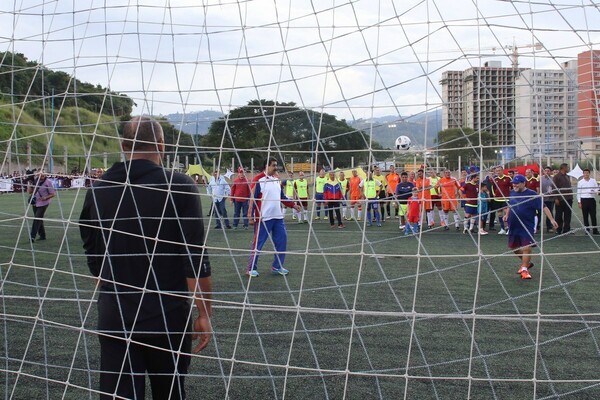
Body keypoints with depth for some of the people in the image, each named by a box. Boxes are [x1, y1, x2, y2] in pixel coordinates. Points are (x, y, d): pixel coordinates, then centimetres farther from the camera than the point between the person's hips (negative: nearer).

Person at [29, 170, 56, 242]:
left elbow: (53, 193, -7)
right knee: (39, 220, 13)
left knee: (37, 219, -13)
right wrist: (31, 185, -10)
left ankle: (33, 236, -14)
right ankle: (42, 235, 24)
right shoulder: (35, 181, 7)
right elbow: (29, 191, 8)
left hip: (43, 203, -6)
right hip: (35, 203, 6)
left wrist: (46, 197, -22)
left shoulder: (47, 182, -9)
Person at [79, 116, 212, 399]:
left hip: (113, 316, 2)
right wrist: (204, 315, -3)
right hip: (169, 315, -2)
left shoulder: (98, 191, 1)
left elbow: (94, 259, 10)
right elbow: (196, 261, -13)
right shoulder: (179, 188, -10)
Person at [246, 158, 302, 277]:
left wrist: (293, 205, 11)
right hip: (264, 218, -7)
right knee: (258, 244, -1)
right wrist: (253, 216, -17)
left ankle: (277, 266, 21)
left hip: (278, 217, 7)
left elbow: (282, 197, 20)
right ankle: (251, 269, 8)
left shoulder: (277, 180, 12)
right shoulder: (259, 181, -10)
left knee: (282, 240, 8)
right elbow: (253, 199, -11)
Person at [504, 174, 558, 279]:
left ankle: (524, 269, 3)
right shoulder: (512, 192, 6)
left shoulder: (532, 195, -12)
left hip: (527, 226, -6)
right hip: (513, 226, 6)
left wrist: (551, 219, -20)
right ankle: (526, 262, 34)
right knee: (513, 247, 13)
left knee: (526, 247, -9)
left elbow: (543, 207, -14)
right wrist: (507, 215, 13)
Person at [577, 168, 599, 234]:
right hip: (584, 200, 0)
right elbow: (578, 192, 3)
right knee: (585, 216, 3)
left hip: (592, 199, 0)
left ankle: (595, 230, -2)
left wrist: (594, 191, -14)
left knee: (593, 215, -3)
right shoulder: (580, 182, 4)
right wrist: (579, 202, -2)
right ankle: (587, 230, 9)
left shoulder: (593, 181, 7)